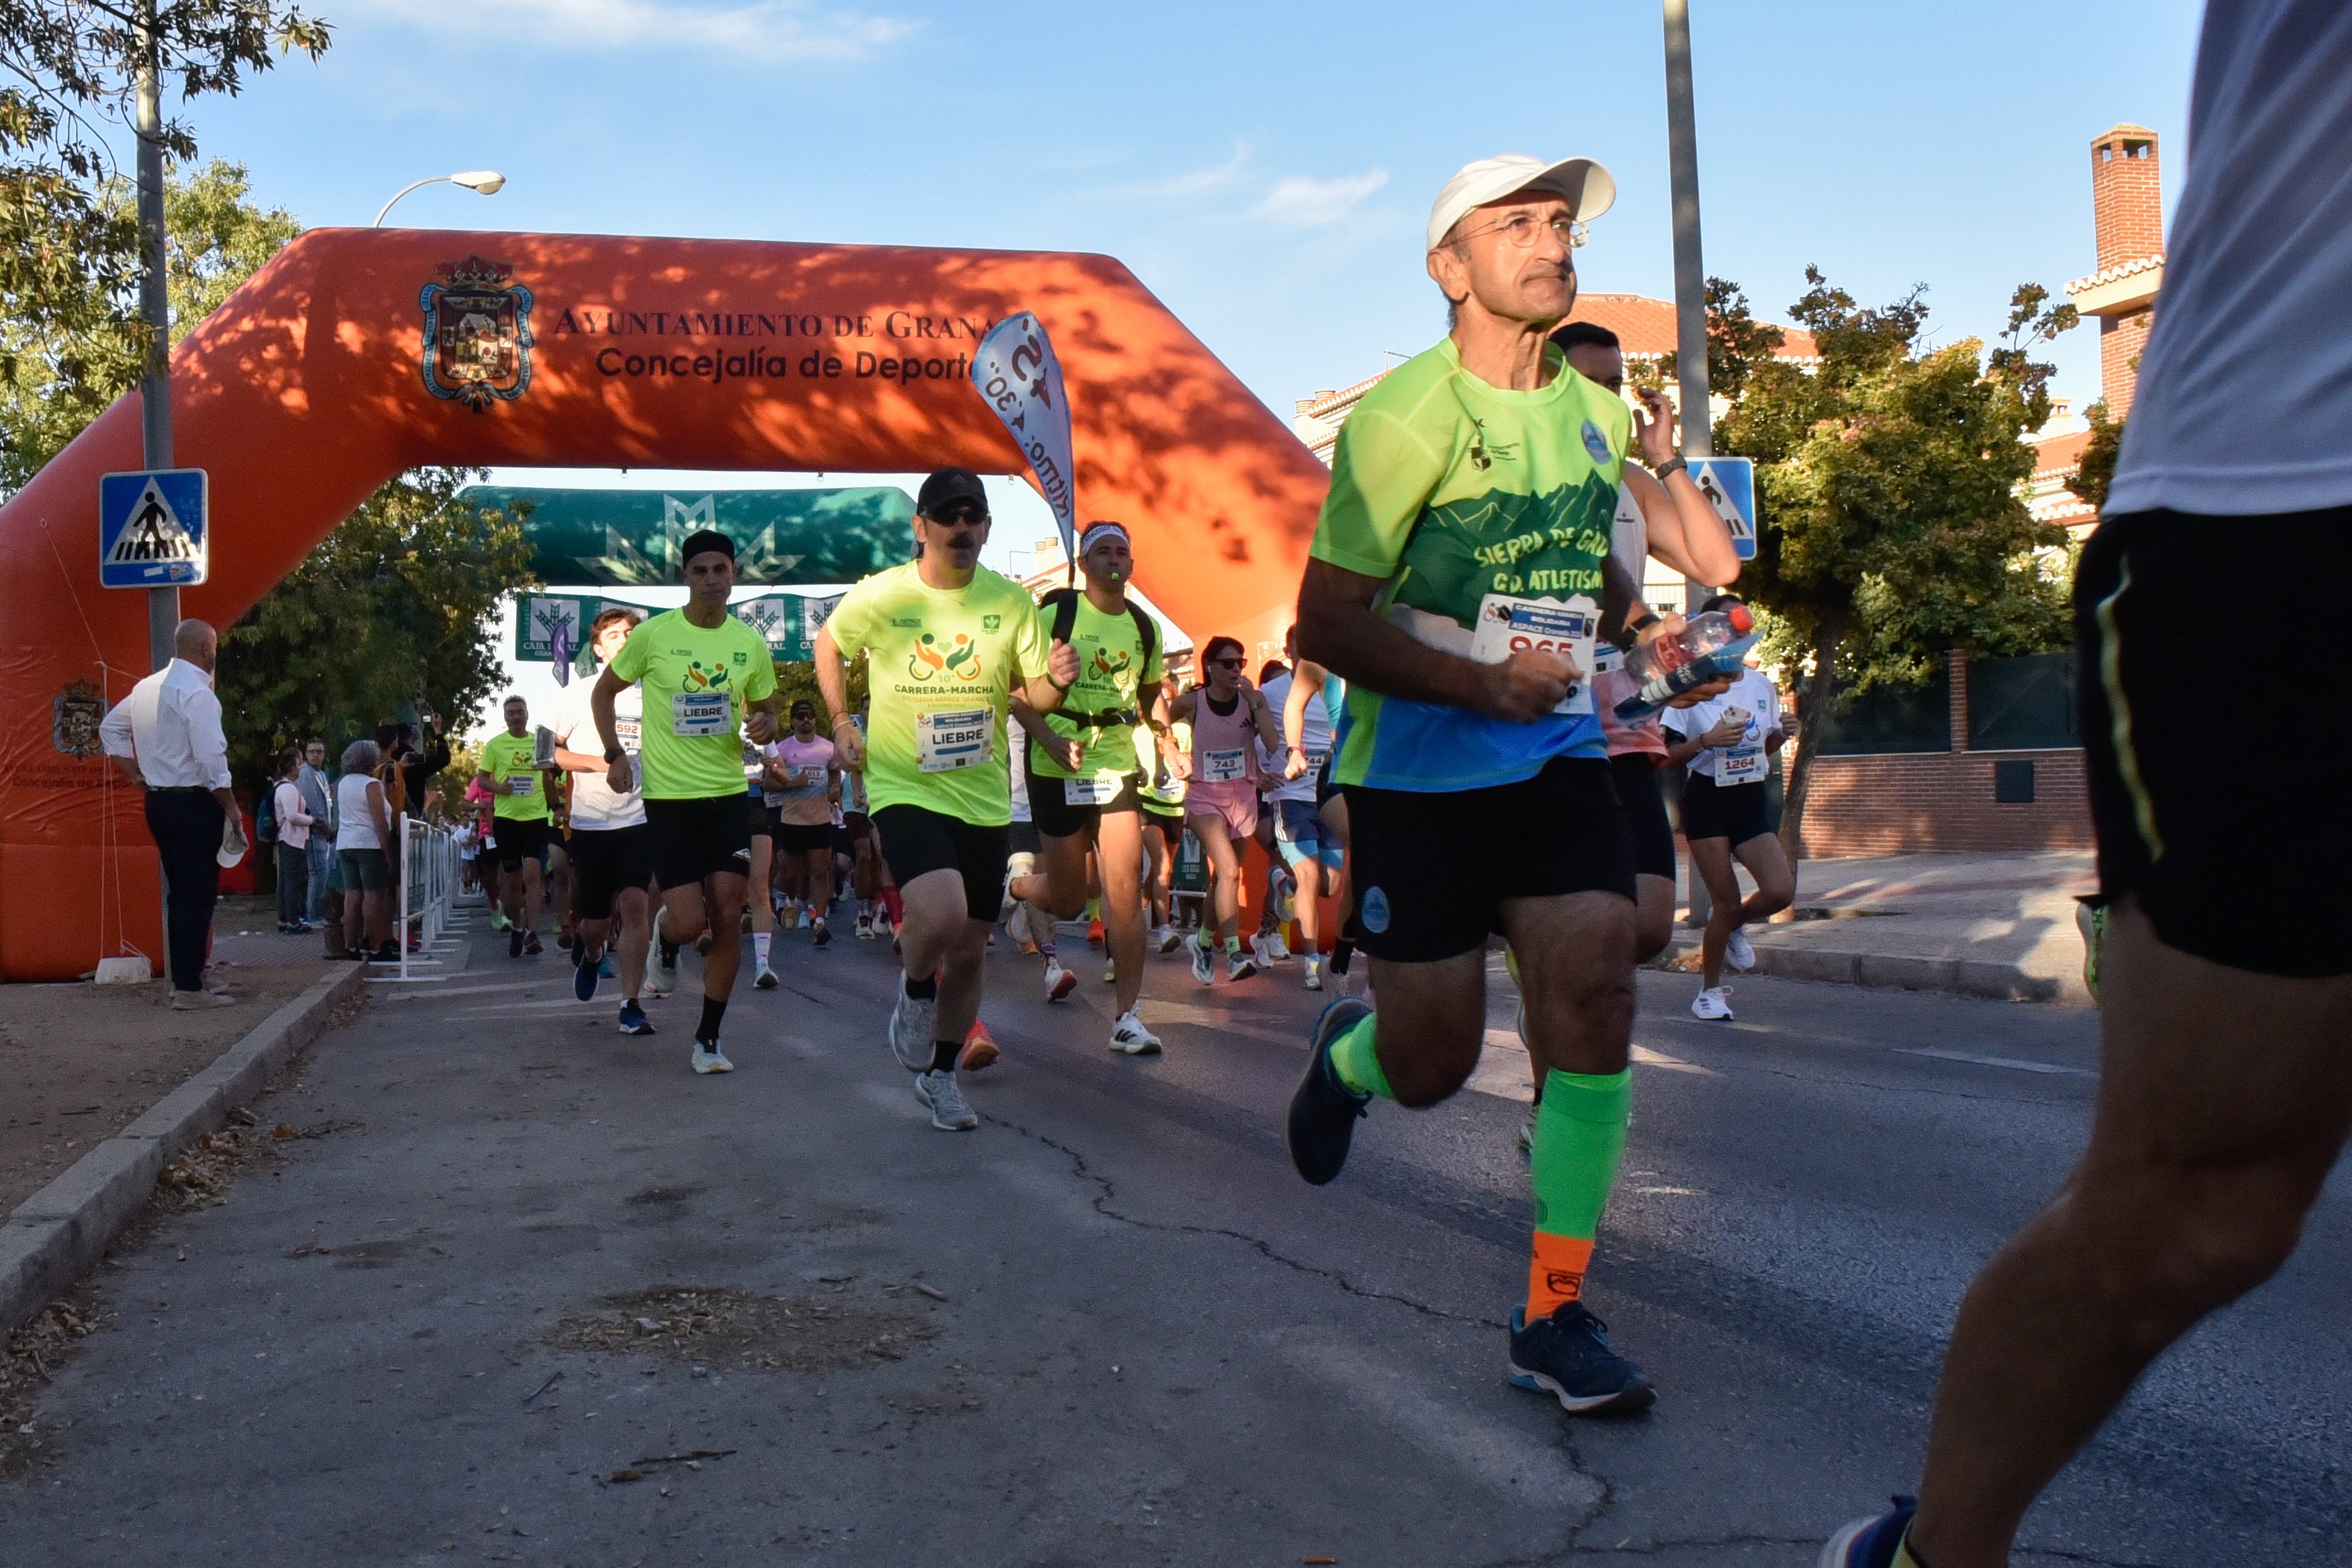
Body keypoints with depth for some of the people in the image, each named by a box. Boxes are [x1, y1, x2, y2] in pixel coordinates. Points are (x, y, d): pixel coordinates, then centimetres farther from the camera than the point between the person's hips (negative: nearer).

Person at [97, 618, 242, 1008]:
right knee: (197, 896, -5)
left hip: (159, 801, 9)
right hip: (194, 804, -9)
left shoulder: (146, 687, 11)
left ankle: (182, 978, 21)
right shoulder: (197, 692, -15)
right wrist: (232, 810, -13)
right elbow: (211, 760, -21)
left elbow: (109, 729, 23)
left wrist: (139, 777, 20)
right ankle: (190, 989, -4)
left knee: (179, 893, 15)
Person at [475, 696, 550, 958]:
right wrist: (499, 788, -15)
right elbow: (481, 778, 3)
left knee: (532, 874, -14)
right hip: (506, 817, 0)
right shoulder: (494, 744, 3)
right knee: (513, 880, 8)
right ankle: (516, 928, 26)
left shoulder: (539, 742, 8)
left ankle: (532, 932, -17)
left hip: (536, 816, 0)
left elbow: (548, 777, 17)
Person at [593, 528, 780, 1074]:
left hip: (728, 794, 3)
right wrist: (614, 753, -4)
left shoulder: (751, 644, 3)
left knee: (728, 917, -2)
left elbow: (765, 711, 16)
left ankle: (708, 1040, 11)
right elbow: (604, 691, 8)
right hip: (669, 797, -3)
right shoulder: (654, 634, -5)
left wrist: (764, 727, -8)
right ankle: (663, 936, 30)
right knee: (689, 922, -10)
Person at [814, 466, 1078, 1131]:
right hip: (904, 789, -3)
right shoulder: (878, 597, -7)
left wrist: (1056, 681, -18)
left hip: (984, 798, 3)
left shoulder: (1011, 602, -2)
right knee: (941, 914, -27)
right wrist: (841, 722, 5)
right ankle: (915, 988, 9)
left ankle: (941, 1075, 33)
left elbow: (1033, 695, 4)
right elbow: (829, 646, 12)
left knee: (970, 947, 11)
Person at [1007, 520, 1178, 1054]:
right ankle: (1018, 883, 44)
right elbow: (1015, 688, -6)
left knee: (1125, 889, -9)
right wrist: (1050, 739, -18)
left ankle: (1127, 1015, -3)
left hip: (1119, 765, 3)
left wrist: (1160, 736, 10)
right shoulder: (1055, 613, -6)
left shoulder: (1145, 627, 8)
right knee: (1067, 900, 7)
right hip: (1059, 768, -3)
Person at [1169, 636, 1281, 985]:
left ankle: (1204, 943, 33)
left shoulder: (1253, 699, -1)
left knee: (1222, 876, 11)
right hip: (1205, 795, -3)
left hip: (1242, 795, 3)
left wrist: (1252, 700, -17)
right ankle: (1234, 954, -25)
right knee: (1229, 870, -22)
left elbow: (1273, 743, -15)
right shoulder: (1191, 702, -5)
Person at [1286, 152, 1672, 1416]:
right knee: (1434, 1064, 1)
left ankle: (1557, 1315, 2)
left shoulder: (1597, 415, 8)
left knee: (1593, 999, -11)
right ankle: (1347, 1054, 41)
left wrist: (1613, 606, 2)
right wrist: (1483, 682, -21)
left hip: (1558, 758, 5)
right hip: (1417, 775, -5)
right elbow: (1325, 621, -13)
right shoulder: (1404, 419, -12)